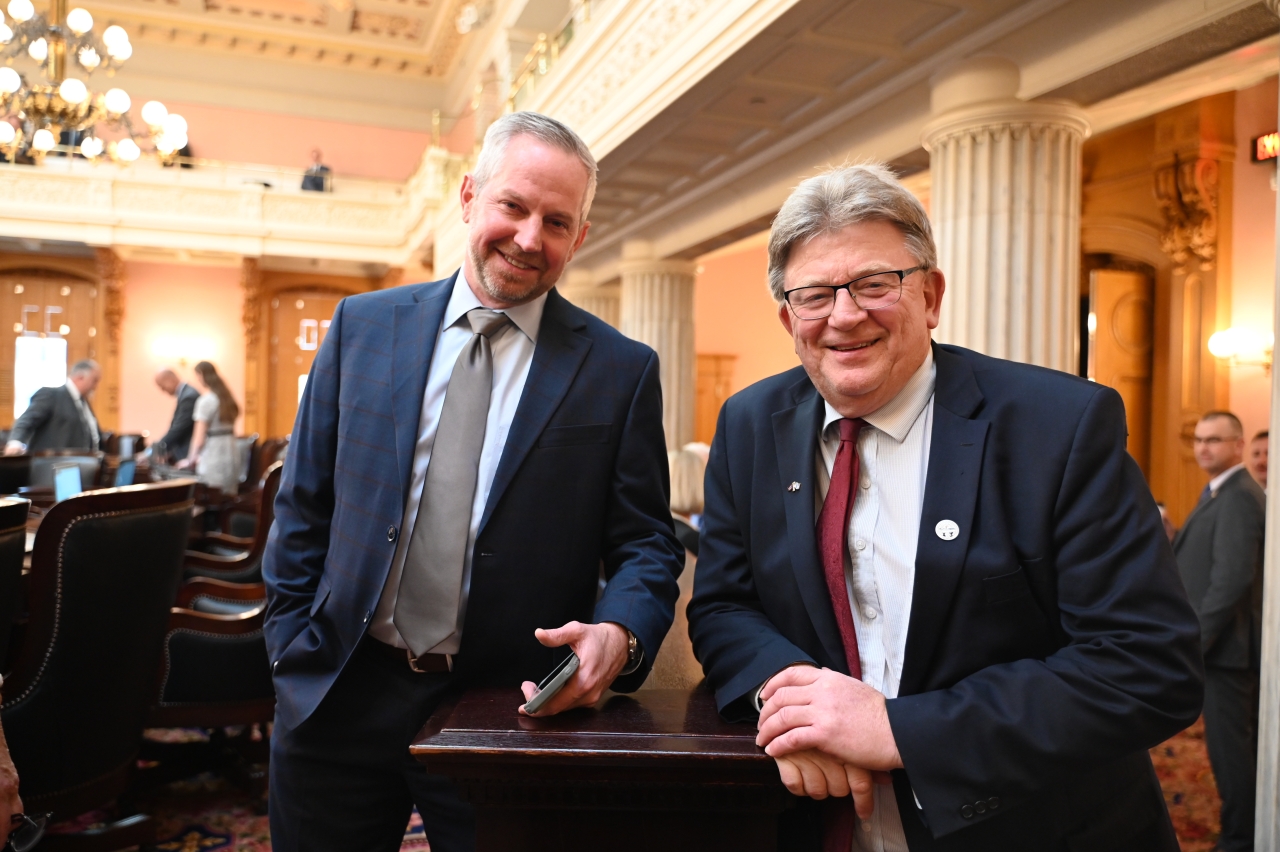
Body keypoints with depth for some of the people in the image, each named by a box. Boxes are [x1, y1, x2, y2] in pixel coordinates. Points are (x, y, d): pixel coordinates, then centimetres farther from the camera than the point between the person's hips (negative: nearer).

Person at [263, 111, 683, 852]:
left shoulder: (622, 370, -4)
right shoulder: (363, 325, 2)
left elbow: (646, 542, -3)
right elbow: (304, 505, 6)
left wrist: (618, 634, -21)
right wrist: (291, 644, 3)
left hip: (509, 710, -2)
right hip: (335, 699, 3)